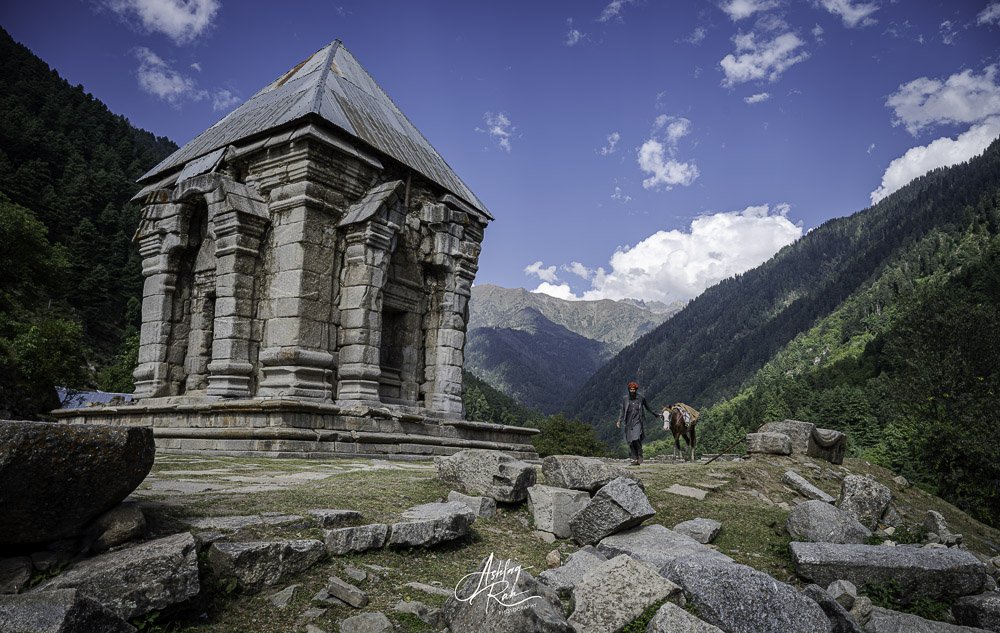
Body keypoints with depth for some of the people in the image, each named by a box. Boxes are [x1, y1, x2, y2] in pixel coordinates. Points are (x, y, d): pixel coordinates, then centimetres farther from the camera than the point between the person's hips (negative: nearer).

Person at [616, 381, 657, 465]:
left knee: (636, 439, -18)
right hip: (629, 422, 2)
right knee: (630, 442, 2)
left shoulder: (641, 398, 2)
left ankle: (640, 456, 2)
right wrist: (619, 421, -5)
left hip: (637, 422, -2)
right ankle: (634, 459, 10)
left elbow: (647, 407, 16)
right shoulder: (625, 399, 4)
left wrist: (655, 414, 24)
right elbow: (622, 410, 4)